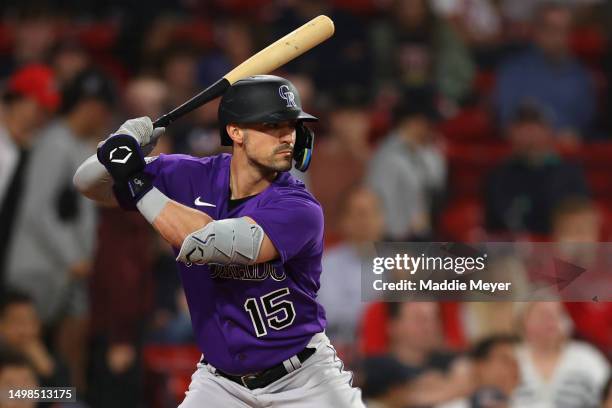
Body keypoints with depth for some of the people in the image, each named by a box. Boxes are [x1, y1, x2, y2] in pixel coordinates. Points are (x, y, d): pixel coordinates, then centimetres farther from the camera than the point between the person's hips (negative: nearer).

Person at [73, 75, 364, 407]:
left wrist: (137, 183, -27)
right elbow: (89, 183, -1)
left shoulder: (300, 210, -20)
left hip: (304, 379, -3)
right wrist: (124, 145, -22)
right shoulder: (192, 178, -6)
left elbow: (209, 243, -34)